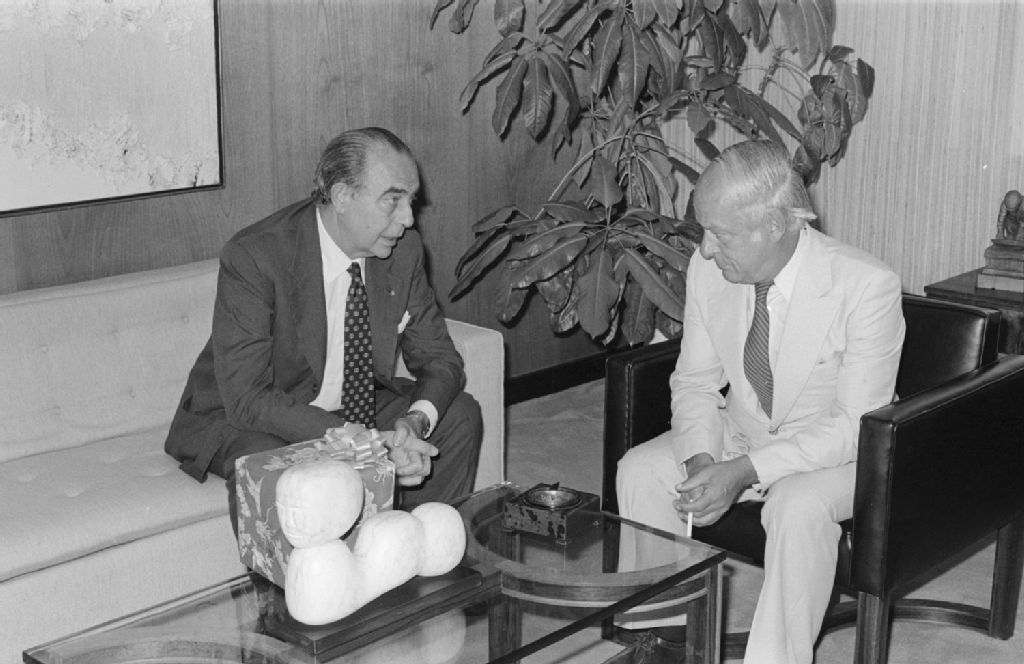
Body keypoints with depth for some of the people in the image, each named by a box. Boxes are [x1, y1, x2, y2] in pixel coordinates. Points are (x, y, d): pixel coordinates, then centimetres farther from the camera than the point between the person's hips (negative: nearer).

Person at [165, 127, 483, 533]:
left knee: (459, 415, -9)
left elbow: (439, 358, -2)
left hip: (354, 409, 6)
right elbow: (247, 398, -29)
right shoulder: (253, 258, -27)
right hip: (245, 419, -6)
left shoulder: (403, 248, -10)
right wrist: (359, 440, -37)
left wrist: (418, 420, -25)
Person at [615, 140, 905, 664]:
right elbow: (695, 382, 0)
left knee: (798, 506, -35)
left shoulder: (869, 288, -26)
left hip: (837, 453, -5)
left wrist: (746, 471, -33)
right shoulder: (708, 271, -11)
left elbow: (854, 425, -24)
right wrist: (702, 459, -20)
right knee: (640, 471, -16)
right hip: (738, 434, 5)